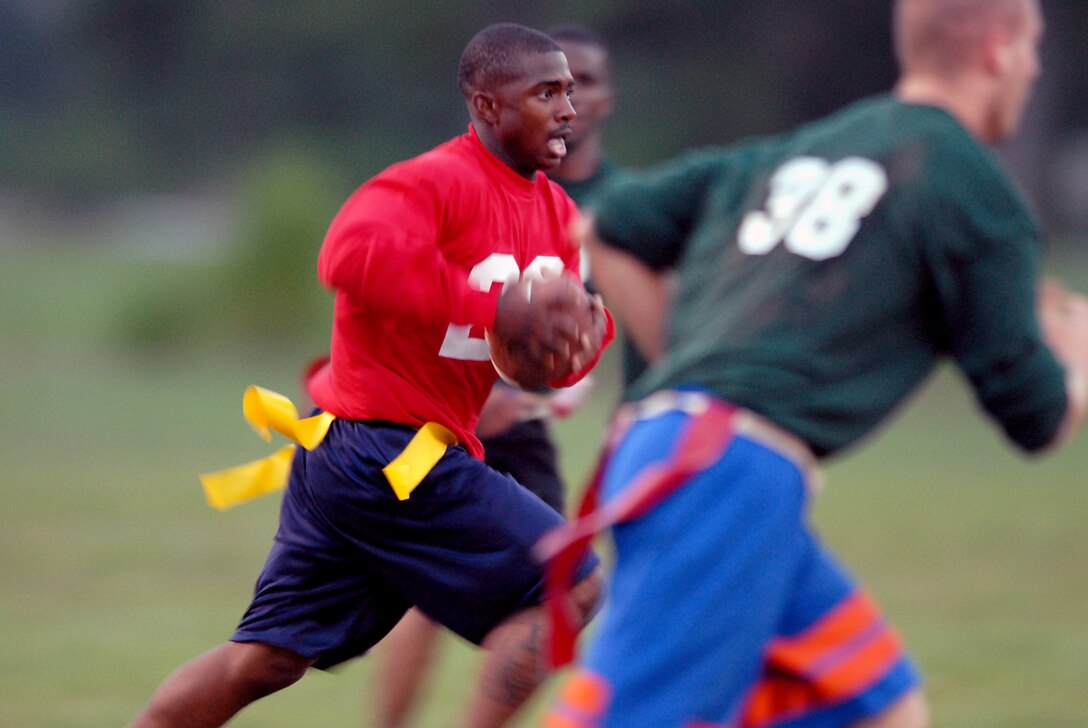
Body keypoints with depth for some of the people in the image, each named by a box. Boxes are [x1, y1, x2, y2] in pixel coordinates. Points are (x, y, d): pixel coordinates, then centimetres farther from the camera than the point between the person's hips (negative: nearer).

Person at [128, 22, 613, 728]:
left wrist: (580, 333, -10)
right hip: (393, 452, -10)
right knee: (567, 585, -9)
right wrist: (496, 309, -32)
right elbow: (354, 253, -32)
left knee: (265, 658, 11)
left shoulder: (557, 213, 15)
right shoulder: (438, 182, -14)